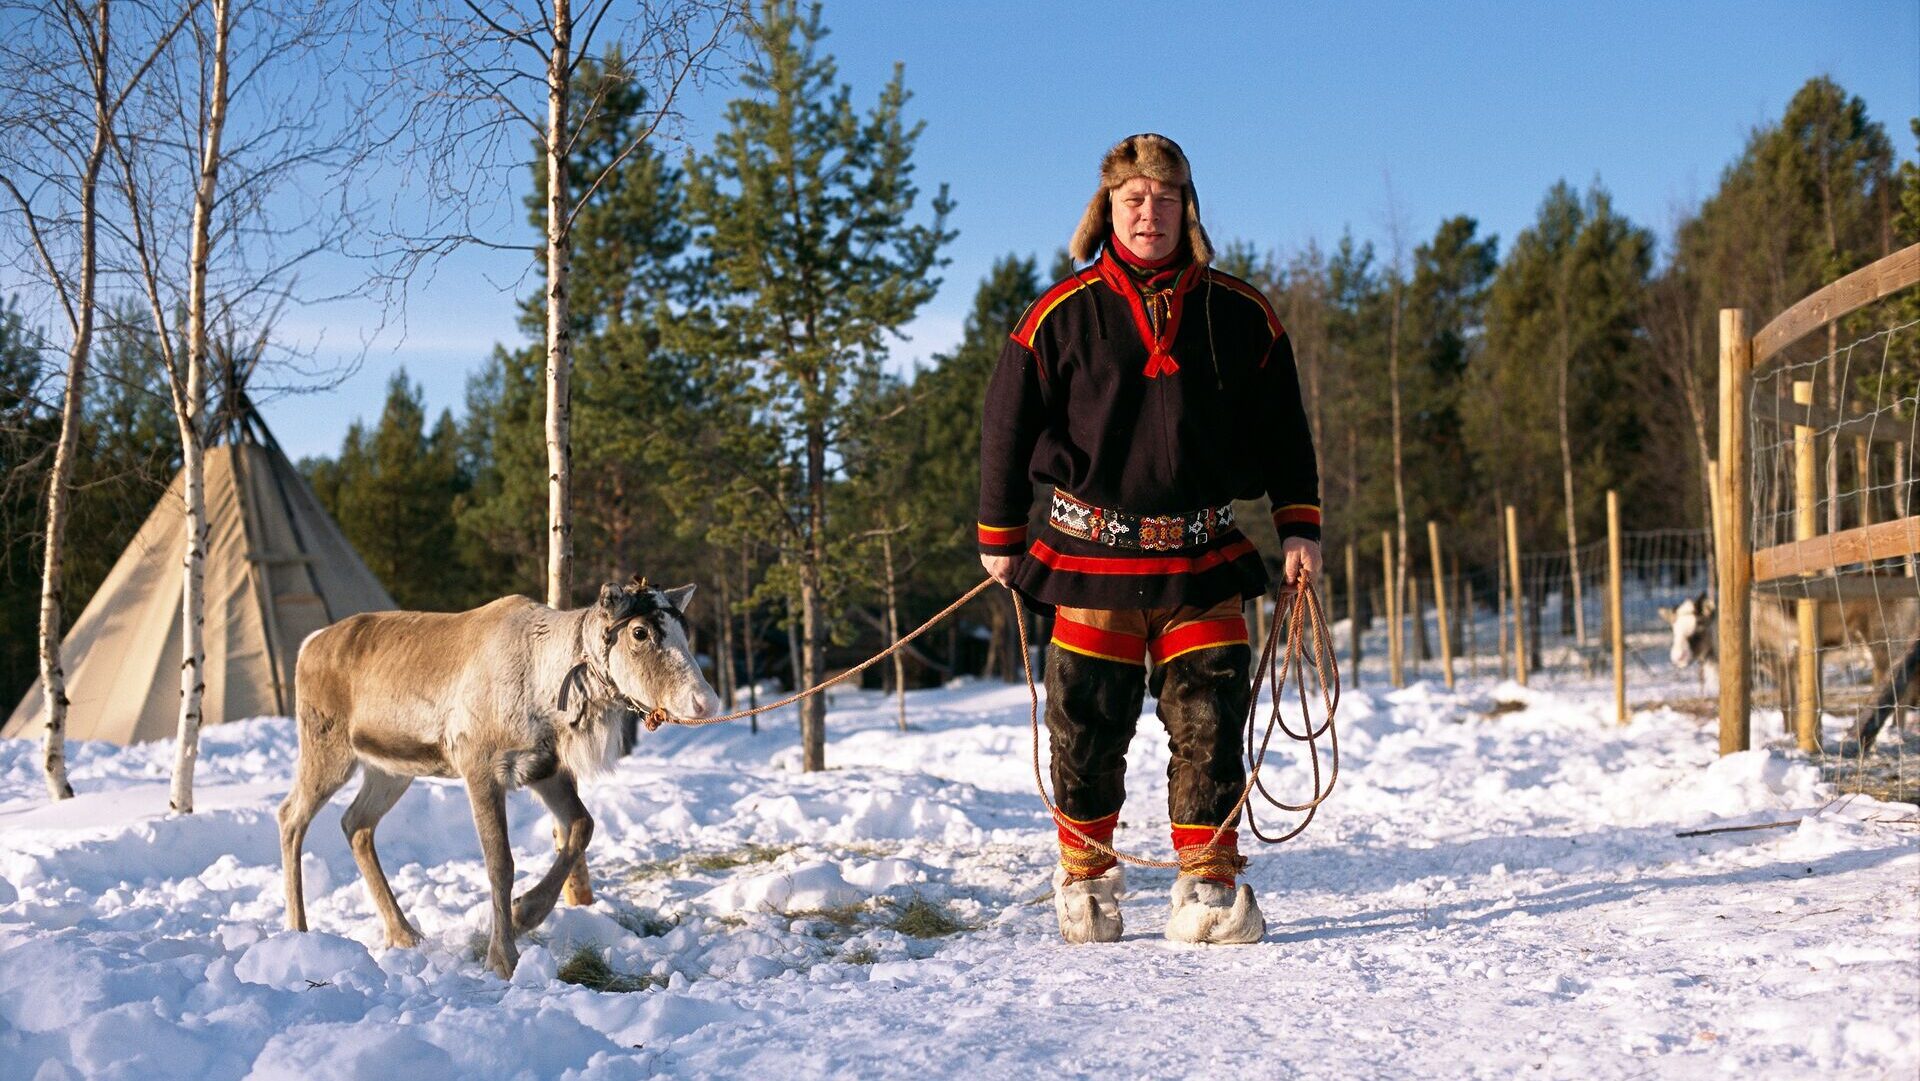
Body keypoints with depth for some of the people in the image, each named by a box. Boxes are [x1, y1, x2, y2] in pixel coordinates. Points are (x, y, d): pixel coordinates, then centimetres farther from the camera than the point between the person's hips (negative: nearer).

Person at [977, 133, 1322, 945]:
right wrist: (999, 538, 8)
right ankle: (1085, 879, 20)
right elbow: (1007, 425, 5)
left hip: (1204, 559, 1)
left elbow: (1282, 429, 13)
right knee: (1087, 726, 3)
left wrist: (1299, 527, 8)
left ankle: (1209, 886, 8)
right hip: (1091, 558, -1)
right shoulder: (1062, 314, -1)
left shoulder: (1240, 316, 4)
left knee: (1209, 722, -3)